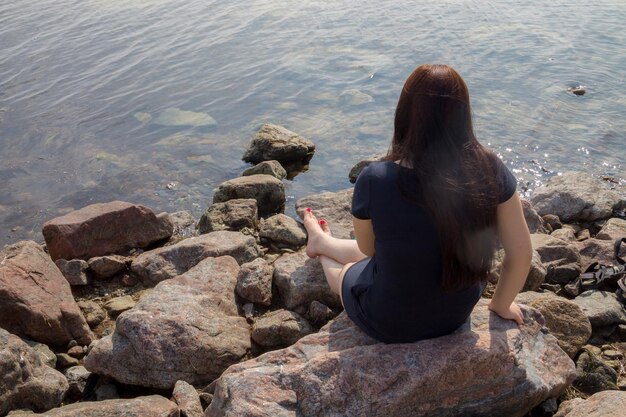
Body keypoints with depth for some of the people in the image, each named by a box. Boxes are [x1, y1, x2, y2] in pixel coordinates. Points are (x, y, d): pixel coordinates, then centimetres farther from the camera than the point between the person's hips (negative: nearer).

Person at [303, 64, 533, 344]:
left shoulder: (374, 180, -29)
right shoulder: (490, 170, -21)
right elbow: (521, 254, -12)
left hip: (390, 325, -3)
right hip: (459, 314, 3)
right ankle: (321, 242, 61)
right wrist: (501, 305, 6)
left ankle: (321, 243, 66)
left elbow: (367, 248, -10)